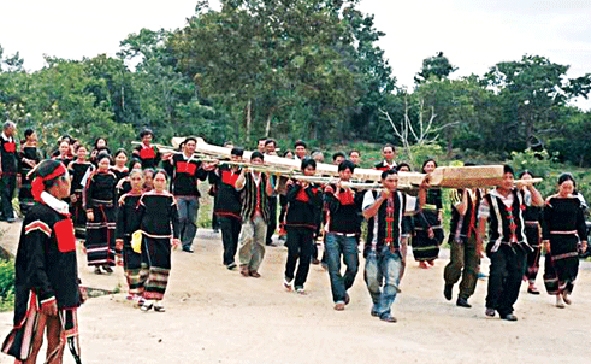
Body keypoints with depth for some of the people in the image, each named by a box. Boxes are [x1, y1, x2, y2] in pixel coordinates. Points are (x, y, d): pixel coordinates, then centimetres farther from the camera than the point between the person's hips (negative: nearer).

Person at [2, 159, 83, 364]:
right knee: (32, 346, -5)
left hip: (62, 291, 9)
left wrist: (75, 284, 21)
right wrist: (46, 296, -22)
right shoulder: (38, 215, -15)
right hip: (41, 293, -9)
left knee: (57, 345, 12)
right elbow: (34, 261, -19)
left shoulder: (62, 211, 14)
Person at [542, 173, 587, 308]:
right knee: (556, 267, -2)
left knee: (571, 267, 1)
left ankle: (565, 293, 21)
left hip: (572, 238, 3)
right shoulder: (551, 201, -4)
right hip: (555, 239, -3)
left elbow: (581, 222, 12)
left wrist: (583, 239, 9)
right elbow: (546, 222, -4)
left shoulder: (577, 201, 6)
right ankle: (558, 296, 7)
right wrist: (546, 240, -10)